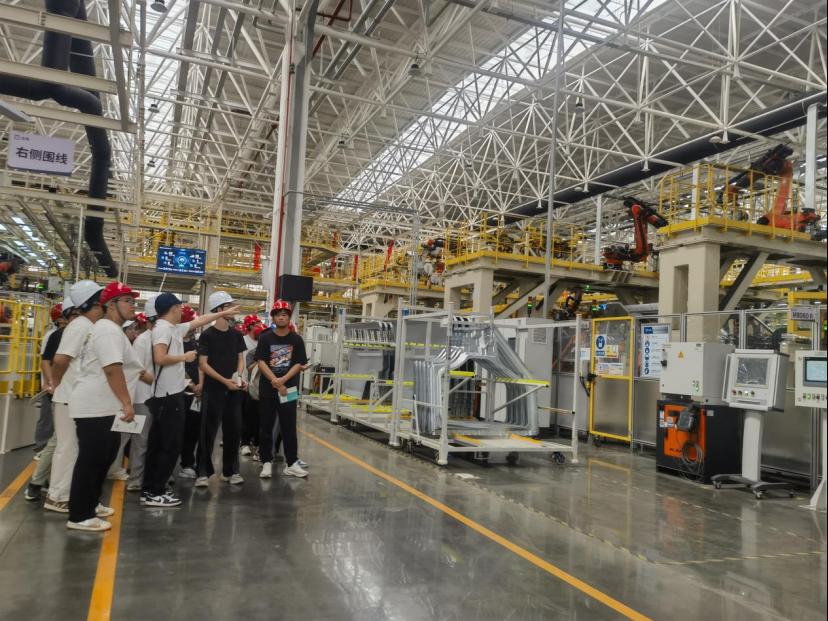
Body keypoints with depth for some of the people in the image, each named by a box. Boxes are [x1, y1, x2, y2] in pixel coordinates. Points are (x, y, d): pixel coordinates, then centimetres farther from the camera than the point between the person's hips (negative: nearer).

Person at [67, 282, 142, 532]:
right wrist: (127, 403, -24)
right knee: (91, 460, -5)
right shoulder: (108, 330, -16)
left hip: (104, 407, 11)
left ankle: (90, 504, 30)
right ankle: (79, 516, 3)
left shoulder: (112, 330, 18)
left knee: (102, 458, 18)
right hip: (95, 408, -11)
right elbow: (112, 369, -25)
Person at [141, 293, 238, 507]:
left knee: (159, 443, 13)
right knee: (170, 444, -6)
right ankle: (155, 492, 0)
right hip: (169, 394, -10)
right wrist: (185, 357, -11)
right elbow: (160, 358, -26)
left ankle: (151, 489, 20)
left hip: (170, 393, 10)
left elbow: (200, 320, 28)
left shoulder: (175, 328, 15)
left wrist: (223, 313, 34)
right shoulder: (163, 328, -13)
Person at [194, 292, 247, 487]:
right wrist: (225, 380, -16)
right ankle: (203, 472, 6)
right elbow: (203, 364, -8)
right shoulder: (207, 335, -5)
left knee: (233, 430, 7)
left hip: (234, 389, 5)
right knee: (208, 431, -2)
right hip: (213, 389, -5)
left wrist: (239, 377, -6)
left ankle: (230, 471, 17)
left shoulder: (237, 334, 9)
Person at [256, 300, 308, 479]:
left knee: (289, 427, 4)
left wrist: (283, 380, -16)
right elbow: (261, 362, -5)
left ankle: (291, 463, 11)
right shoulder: (265, 338, 2)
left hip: (289, 389, 0)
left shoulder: (296, 340, 4)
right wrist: (275, 382, -15)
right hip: (267, 389, 0)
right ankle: (267, 462, 17)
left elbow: (298, 364, -1)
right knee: (266, 427, 6)